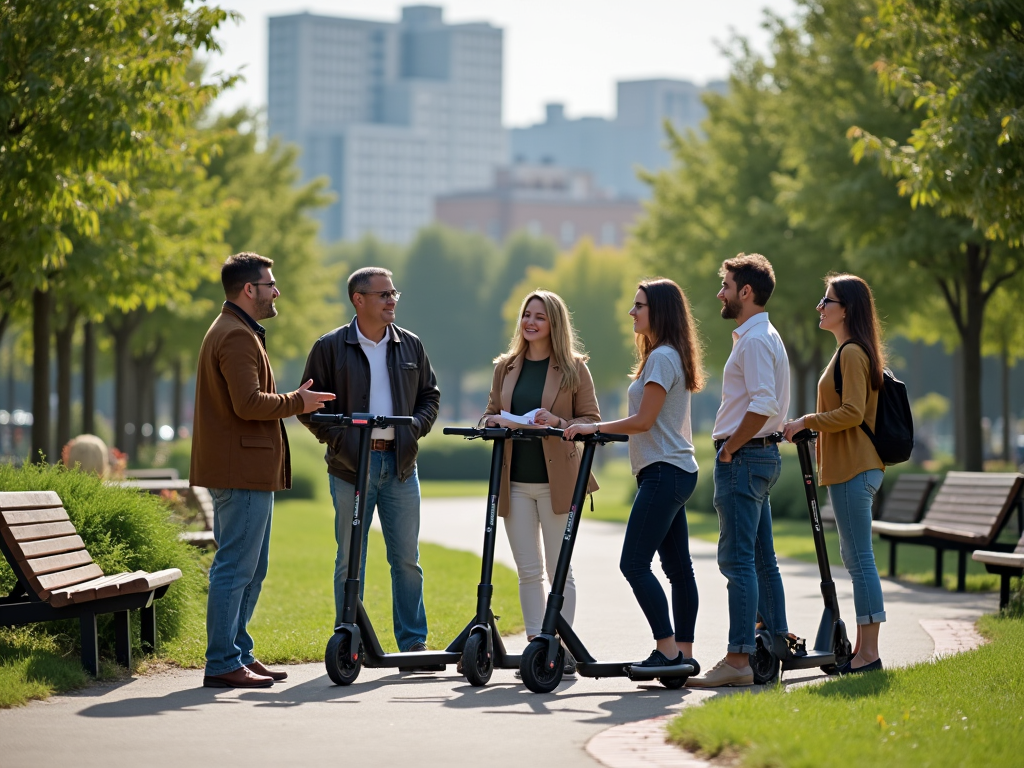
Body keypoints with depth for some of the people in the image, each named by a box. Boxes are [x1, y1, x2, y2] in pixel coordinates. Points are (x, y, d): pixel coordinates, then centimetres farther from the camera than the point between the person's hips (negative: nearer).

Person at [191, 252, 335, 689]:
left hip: (246, 470, 11)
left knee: (251, 570, 15)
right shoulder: (237, 336, -14)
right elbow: (249, 403, -22)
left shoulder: (234, 332, 22)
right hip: (242, 471, -11)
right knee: (236, 568, -9)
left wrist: (293, 402, 19)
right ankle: (223, 664, -8)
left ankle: (239, 654, 20)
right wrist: (296, 402, -10)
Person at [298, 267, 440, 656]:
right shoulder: (330, 348, -1)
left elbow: (430, 395, 17)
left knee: (407, 559, 5)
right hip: (351, 464, -3)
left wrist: (414, 427, -1)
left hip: (400, 463, 3)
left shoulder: (410, 345, 10)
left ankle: (414, 642, 12)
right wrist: (338, 438, -12)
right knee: (350, 560, 2)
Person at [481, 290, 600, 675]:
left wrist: (559, 423, -18)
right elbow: (489, 415, 17)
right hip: (515, 481, 4)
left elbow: (591, 420, 0)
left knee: (559, 568, 1)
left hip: (556, 481, -4)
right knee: (528, 570, 4)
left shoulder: (573, 368, 1)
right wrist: (495, 421, -6)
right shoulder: (506, 366, 12)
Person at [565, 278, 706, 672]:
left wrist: (594, 427, -10)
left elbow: (643, 420, -16)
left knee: (634, 563, -13)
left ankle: (668, 650, -13)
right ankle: (684, 651, 10)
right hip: (675, 470, 11)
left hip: (664, 472, -11)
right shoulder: (671, 356, 18)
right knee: (677, 566, 9)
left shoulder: (662, 357, -13)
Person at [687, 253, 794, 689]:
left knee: (738, 559, -12)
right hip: (763, 454, 11)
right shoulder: (765, 335, 19)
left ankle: (738, 660, -15)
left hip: (743, 457, -11)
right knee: (761, 559, 14)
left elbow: (762, 406, -25)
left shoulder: (754, 339, -14)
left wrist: (730, 448, -15)